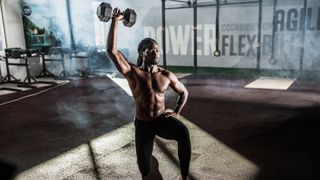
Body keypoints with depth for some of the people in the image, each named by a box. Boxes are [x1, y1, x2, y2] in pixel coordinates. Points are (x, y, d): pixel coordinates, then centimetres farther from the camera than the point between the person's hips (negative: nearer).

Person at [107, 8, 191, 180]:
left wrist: (176, 112, -4)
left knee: (183, 132, -33)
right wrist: (115, 21, -26)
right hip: (143, 125, -1)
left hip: (162, 120, 1)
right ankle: (145, 157, 43)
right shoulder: (132, 73, -14)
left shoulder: (167, 75, -6)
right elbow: (111, 50, -26)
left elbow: (184, 93, 10)